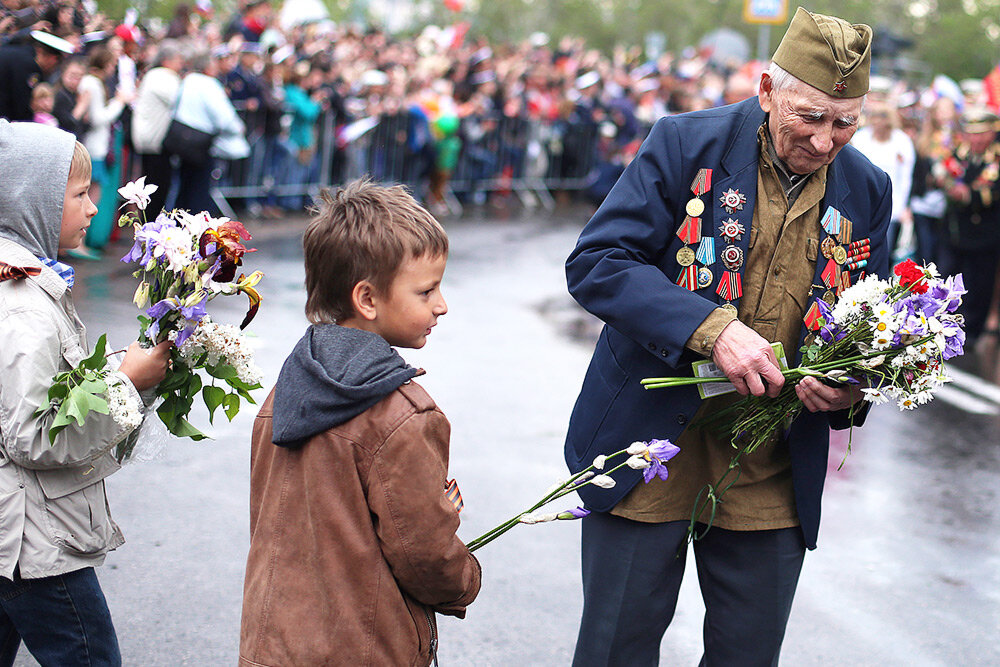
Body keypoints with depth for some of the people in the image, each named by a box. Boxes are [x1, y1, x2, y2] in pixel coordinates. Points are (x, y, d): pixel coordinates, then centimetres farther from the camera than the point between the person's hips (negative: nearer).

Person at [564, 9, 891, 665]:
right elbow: (595, 263, -15)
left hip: (774, 479, 3)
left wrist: (853, 387, -10)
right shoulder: (686, 144, -9)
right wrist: (712, 328, -27)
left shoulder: (866, 191, 3)